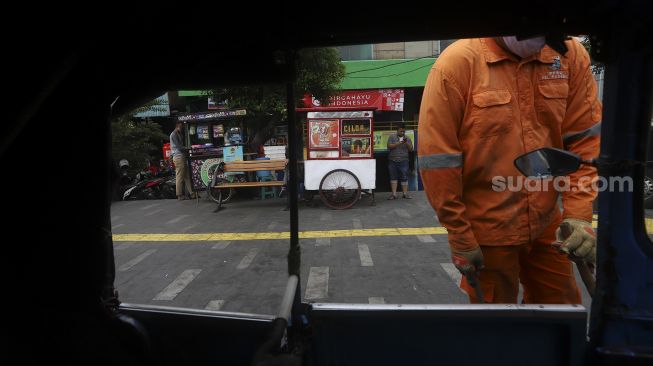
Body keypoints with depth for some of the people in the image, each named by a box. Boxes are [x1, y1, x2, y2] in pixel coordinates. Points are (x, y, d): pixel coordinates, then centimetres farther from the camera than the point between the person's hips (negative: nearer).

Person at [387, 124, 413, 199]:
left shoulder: (407, 138, 11)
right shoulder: (392, 137, 7)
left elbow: (411, 149, 5)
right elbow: (389, 146, -6)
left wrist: (407, 143, -12)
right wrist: (398, 143, -15)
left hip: (403, 161, 0)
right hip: (393, 161, 0)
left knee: (404, 177, -2)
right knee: (393, 177, 2)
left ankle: (405, 193, 4)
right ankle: (394, 194, 5)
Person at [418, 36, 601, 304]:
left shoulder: (571, 55, -2)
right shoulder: (457, 64, -15)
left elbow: (583, 140, 1)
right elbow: (437, 160, -15)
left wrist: (579, 215, -9)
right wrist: (460, 236, -11)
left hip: (547, 226, 4)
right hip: (486, 231, -3)